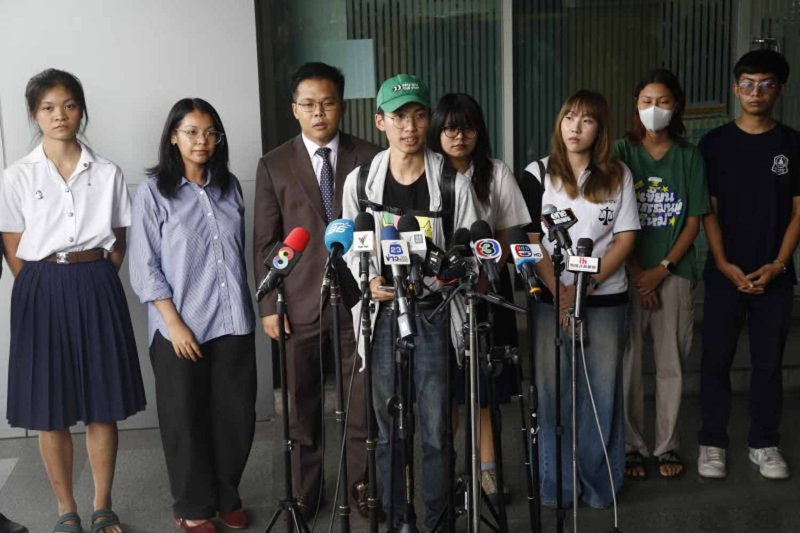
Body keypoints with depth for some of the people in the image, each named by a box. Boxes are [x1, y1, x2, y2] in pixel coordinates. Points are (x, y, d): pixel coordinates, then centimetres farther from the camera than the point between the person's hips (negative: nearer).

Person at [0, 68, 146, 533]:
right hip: (43, 292, -1)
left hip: (97, 289, 1)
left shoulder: (108, 173, 4)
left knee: (103, 407, 5)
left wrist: (93, 285, -1)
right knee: (50, 413, 5)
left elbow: (118, 245, 8)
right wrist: (51, 290, -3)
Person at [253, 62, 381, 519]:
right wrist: (269, 304, -2)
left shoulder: (370, 159, 2)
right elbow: (265, 242, 3)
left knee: (362, 400, 7)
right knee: (303, 405, 10)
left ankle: (361, 484, 24)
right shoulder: (275, 165, 3)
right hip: (301, 302, 0)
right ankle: (306, 491, 26)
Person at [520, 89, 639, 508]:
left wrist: (585, 286, -10)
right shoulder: (539, 174, 3)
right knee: (553, 388, 1)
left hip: (605, 297, 1)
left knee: (602, 389, 2)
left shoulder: (618, 176, 5)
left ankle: (599, 481, 16)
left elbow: (625, 239, 1)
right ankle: (555, 483, 13)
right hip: (552, 297, 0)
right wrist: (559, 291, -12)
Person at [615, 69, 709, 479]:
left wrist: (662, 269, -8)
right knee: (628, 363, 2)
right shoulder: (622, 152, 2)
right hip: (629, 273, -1)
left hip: (673, 273, 1)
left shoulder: (689, 157, 6)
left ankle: (667, 446, 19)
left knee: (671, 363, 6)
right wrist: (636, 272, -9)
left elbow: (694, 221, 3)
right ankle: (631, 446, 15)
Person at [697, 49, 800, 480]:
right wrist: (725, 265, -9)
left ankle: (764, 445, 21)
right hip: (725, 273, -1)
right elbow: (708, 210, 1)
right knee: (716, 360, 4)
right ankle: (712, 443, 16)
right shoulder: (714, 144, 2)